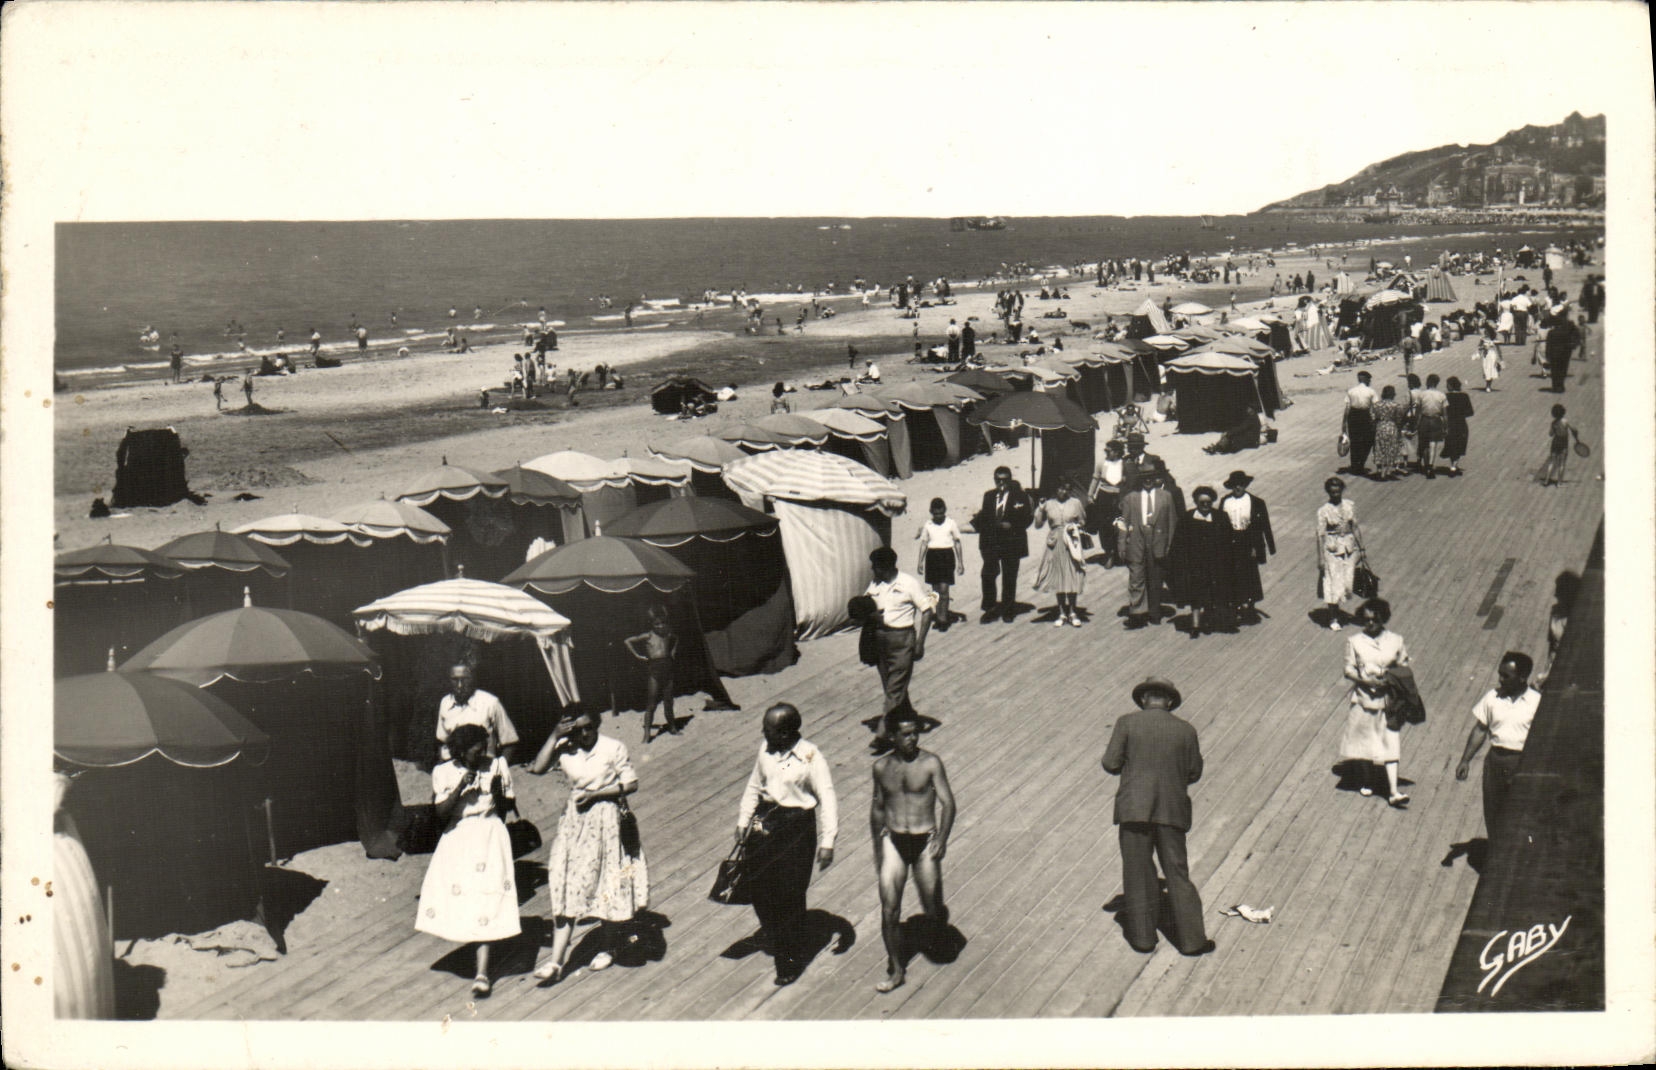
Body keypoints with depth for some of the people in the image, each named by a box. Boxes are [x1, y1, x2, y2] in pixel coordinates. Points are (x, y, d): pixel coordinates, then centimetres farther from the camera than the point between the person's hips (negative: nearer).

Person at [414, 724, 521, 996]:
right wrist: (461, 787, -19)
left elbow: (506, 808, 5)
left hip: (489, 837, -2)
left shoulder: (497, 766, -1)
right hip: (456, 838, 2)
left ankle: (482, 973, -9)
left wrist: (496, 790, -14)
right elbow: (441, 812, -10)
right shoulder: (443, 773, -2)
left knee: (485, 901, -8)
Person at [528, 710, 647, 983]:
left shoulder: (613, 748, -9)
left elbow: (631, 784, -8)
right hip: (575, 820, 2)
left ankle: (606, 948, 28)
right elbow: (537, 768, -16)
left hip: (607, 819, -2)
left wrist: (595, 794, -14)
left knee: (607, 885, 8)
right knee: (566, 888, -4)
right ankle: (557, 960, -4)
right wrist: (555, 736, -17)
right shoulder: (565, 749, -2)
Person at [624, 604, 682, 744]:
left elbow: (676, 639, 32)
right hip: (654, 669, -5)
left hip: (667, 667, 5)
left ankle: (672, 727, 28)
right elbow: (627, 641, -10)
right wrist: (637, 655, -9)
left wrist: (673, 651, 17)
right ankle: (647, 733, 1)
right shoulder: (648, 636, -7)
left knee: (668, 701, 14)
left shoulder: (668, 634, 7)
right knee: (651, 704, -3)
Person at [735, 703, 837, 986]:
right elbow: (754, 786, 13)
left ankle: (790, 960, 16)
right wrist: (743, 821, 8)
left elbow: (827, 799, -14)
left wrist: (827, 841, -17)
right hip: (765, 821, 5)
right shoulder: (766, 750, -1)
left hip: (797, 827, -5)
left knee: (790, 895, 0)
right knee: (759, 884, 12)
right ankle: (772, 935, 40)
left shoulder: (811, 758, -17)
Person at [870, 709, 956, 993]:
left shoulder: (930, 763, -6)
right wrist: (877, 846, 18)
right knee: (889, 910, -5)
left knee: (932, 908, 2)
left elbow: (948, 803, -8)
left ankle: (939, 927, 40)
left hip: (925, 841, -2)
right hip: (893, 841, 2)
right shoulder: (881, 767, 4)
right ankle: (896, 970, 9)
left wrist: (942, 838, -21)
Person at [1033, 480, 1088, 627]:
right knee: (1057, 578, 4)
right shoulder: (1049, 504, 5)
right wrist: (1040, 509, -8)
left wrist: (1075, 527, -9)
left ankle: (1072, 613, 9)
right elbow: (1038, 524, 4)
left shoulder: (1075, 503, 4)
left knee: (1072, 577, -2)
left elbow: (1082, 522, 11)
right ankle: (1062, 613, 12)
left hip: (1071, 543, -1)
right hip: (1055, 544, 1)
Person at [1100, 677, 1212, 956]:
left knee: (1137, 872, 7)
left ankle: (1143, 935, 12)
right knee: (1177, 873, 8)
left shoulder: (1127, 723, -2)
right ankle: (1191, 938, 10)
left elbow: (1110, 764, -3)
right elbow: (1194, 773, 10)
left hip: (1134, 807, -2)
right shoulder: (1186, 730, 4)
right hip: (1172, 810, 2)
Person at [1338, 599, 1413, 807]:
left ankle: (1393, 792, -7)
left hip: (1388, 699, 0)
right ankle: (1368, 780, 34)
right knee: (1365, 741, 12)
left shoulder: (1395, 641, 0)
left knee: (1390, 744, -5)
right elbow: (1349, 670, -3)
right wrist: (1367, 681, -18)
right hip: (1364, 698, 0)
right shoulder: (1355, 642, -2)